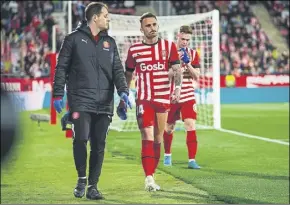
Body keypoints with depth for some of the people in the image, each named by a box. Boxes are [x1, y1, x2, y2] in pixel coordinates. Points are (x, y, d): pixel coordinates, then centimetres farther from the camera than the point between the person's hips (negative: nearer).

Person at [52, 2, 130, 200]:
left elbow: (117, 69, 10)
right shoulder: (74, 39, 2)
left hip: (104, 103, 4)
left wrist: (123, 91, -8)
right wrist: (58, 94, -4)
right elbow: (61, 68, 3)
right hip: (80, 101, -4)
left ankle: (93, 185, 12)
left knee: (99, 145, 3)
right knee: (81, 139, -16)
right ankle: (82, 178, 6)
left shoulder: (110, 42, 14)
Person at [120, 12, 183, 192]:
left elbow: (177, 69, -4)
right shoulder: (134, 49, 5)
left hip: (163, 99, 2)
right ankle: (149, 178, -19)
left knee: (158, 139, 8)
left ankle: (151, 178, 18)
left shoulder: (169, 46, 4)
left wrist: (177, 87, -20)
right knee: (147, 137, -14)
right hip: (143, 100, -2)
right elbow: (128, 74, 14)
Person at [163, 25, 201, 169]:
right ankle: (167, 155, 35)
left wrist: (188, 64, -15)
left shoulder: (193, 54, 3)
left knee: (191, 125, -14)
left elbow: (196, 77, 0)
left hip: (188, 96, 1)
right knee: (169, 127, 11)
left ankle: (192, 160, -14)